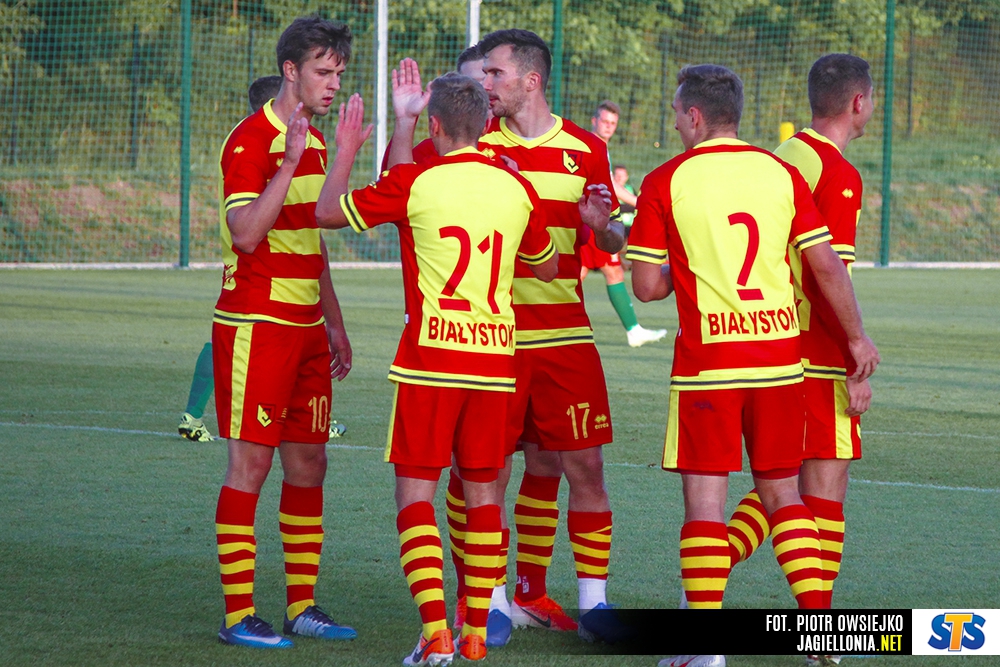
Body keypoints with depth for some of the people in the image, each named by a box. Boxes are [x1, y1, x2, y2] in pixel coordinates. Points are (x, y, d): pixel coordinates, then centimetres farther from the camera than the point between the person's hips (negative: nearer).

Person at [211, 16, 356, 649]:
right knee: (251, 462, -7)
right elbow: (246, 234, -24)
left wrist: (334, 324, 21)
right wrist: (290, 162, -26)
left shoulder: (316, 143, 15)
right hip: (255, 326, -8)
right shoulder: (250, 141, -11)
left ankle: (303, 606, 14)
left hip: (306, 329, 8)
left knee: (308, 463, 8)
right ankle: (239, 615, -4)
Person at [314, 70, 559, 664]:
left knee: (415, 488, 0)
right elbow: (548, 268, 20)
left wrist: (347, 152, 22)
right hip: (496, 356, 4)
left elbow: (329, 212, 6)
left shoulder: (414, 183, -7)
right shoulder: (516, 188, 5)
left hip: (430, 356, -4)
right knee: (483, 489, 12)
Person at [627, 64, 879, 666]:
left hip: (706, 362, -3)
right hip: (781, 356, 4)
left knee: (704, 496, 0)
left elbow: (647, 287, -4)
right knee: (782, 491, 14)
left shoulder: (665, 182, -5)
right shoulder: (782, 174, 4)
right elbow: (827, 265, 2)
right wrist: (857, 337, 11)